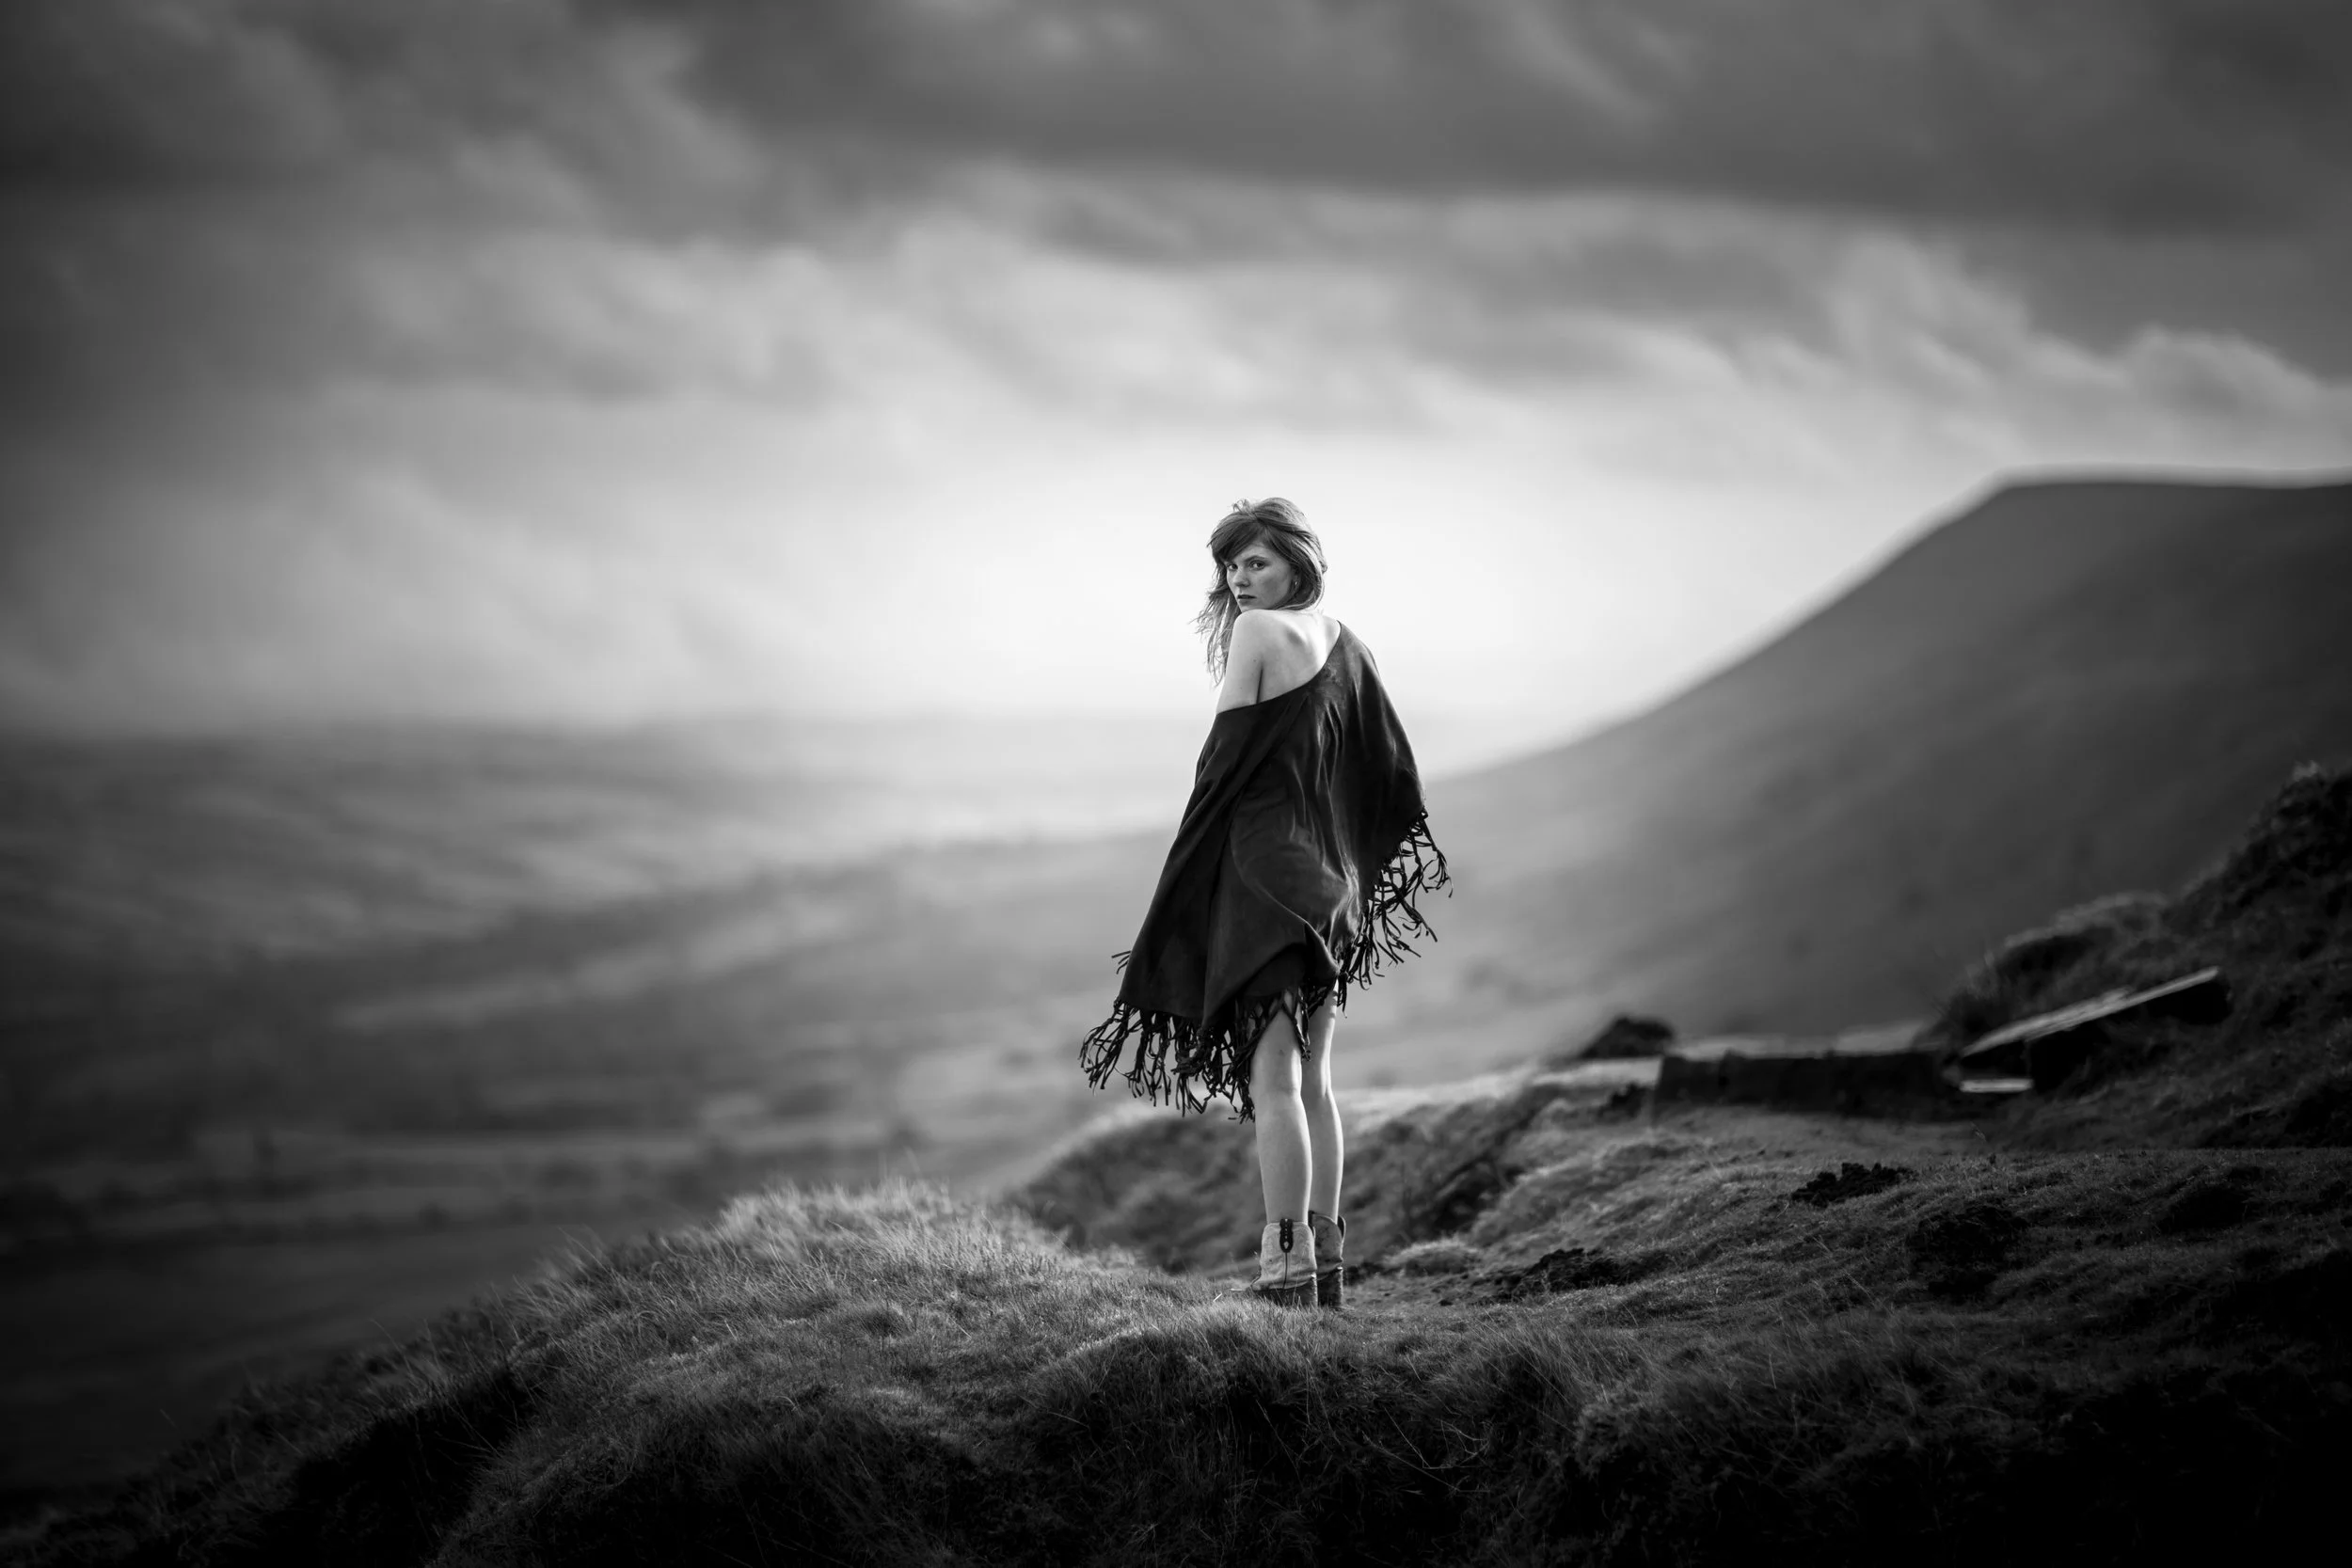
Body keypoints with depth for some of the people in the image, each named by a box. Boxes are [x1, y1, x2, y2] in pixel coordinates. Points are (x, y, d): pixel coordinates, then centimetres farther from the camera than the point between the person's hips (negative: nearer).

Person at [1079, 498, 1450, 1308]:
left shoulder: (1257, 632, -9)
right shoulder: (1344, 642, 14)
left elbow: (1225, 754, -11)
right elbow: (1390, 768, 17)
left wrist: (1190, 870, -3)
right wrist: (1355, 871, 23)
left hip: (1263, 868, -8)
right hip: (1329, 878, 8)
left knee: (1274, 1078, -10)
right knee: (1312, 1077, 14)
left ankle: (1288, 1266, -14)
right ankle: (1325, 1260, 16)